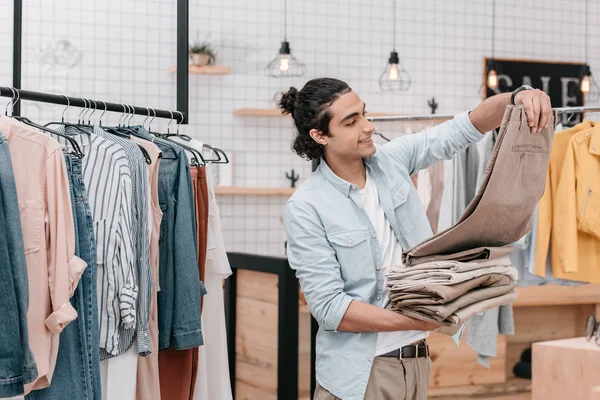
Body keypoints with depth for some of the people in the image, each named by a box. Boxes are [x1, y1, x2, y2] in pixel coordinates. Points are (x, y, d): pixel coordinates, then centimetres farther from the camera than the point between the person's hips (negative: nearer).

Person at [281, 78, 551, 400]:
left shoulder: (391, 161, 2)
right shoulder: (306, 208, -14)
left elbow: (467, 127, 2)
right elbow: (329, 307, -18)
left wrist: (517, 97, -18)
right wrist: (417, 320, -23)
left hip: (417, 361, 5)